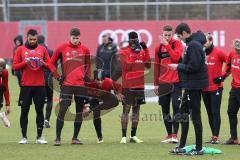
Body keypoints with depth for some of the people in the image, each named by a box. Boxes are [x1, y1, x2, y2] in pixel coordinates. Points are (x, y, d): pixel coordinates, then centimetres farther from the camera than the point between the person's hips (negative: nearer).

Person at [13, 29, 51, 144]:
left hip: (40, 85, 1)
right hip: (26, 86, -1)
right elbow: (15, 66, 3)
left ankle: (39, 137, 4)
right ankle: (24, 137, 4)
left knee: (40, 110, 0)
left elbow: (49, 65, 9)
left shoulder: (42, 49, 9)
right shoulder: (20, 49, 6)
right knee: (24, 111, -1)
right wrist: (25, 63, -14)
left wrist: (43, 64, -13)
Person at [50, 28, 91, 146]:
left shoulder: (84, 49, 7)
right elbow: (52, 63, 8)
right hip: (67, 84, -3)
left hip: (81, 84, 3)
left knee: (79, 111, 6)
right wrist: (58, 76, 0)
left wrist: (87, 77, 7)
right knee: (62, 110, -10)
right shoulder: (62, 48, 1)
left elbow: (88, 65, 19)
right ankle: (58, 138, -6)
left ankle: (75, 138, 14)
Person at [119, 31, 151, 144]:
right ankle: (124, 136, -7)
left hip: (139, 86, 5)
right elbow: (126, 66, -17)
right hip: (128, 86, -5)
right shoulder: (123, 52, -3)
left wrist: (145, 50, -4)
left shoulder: (142, 52, 12)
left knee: (136, 109, 8)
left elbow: (148, 65, 2)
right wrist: (135, 53, -19)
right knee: (126, 109, -6)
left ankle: (133, 136, 13)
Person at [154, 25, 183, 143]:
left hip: (176, 81, -4)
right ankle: (169, 135, 14)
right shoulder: (159, 48, 8)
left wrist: (167, 45, -14)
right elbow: (156, 66, 13)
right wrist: (156, 83, 12)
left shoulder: (177, 44, -2)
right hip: (163, 83, 4)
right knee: (165, 109, 7)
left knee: (176, 107, -10)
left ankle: (175, 134, -9)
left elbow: (176, 57, -20)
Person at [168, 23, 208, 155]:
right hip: (190, 85, 11)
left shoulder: (194, 45, -18)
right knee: (183, 113, 14)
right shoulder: (191, 44, 13)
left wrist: (178, 67, -12)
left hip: (194, 85, -11)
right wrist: (179, 66, 10)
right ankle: (181, 147, 20)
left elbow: (194, 66, -23)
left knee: (195, 115, -5)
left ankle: (199, 148, 1)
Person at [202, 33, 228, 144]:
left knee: (215, 112, -7)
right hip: (205, 88, 6)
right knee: (210, 113, 10)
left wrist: (223, 76, -9)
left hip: (216, 88, -6)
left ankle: (216, 137, -7)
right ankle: (213, 136, 16)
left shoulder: (218, 53, -9)